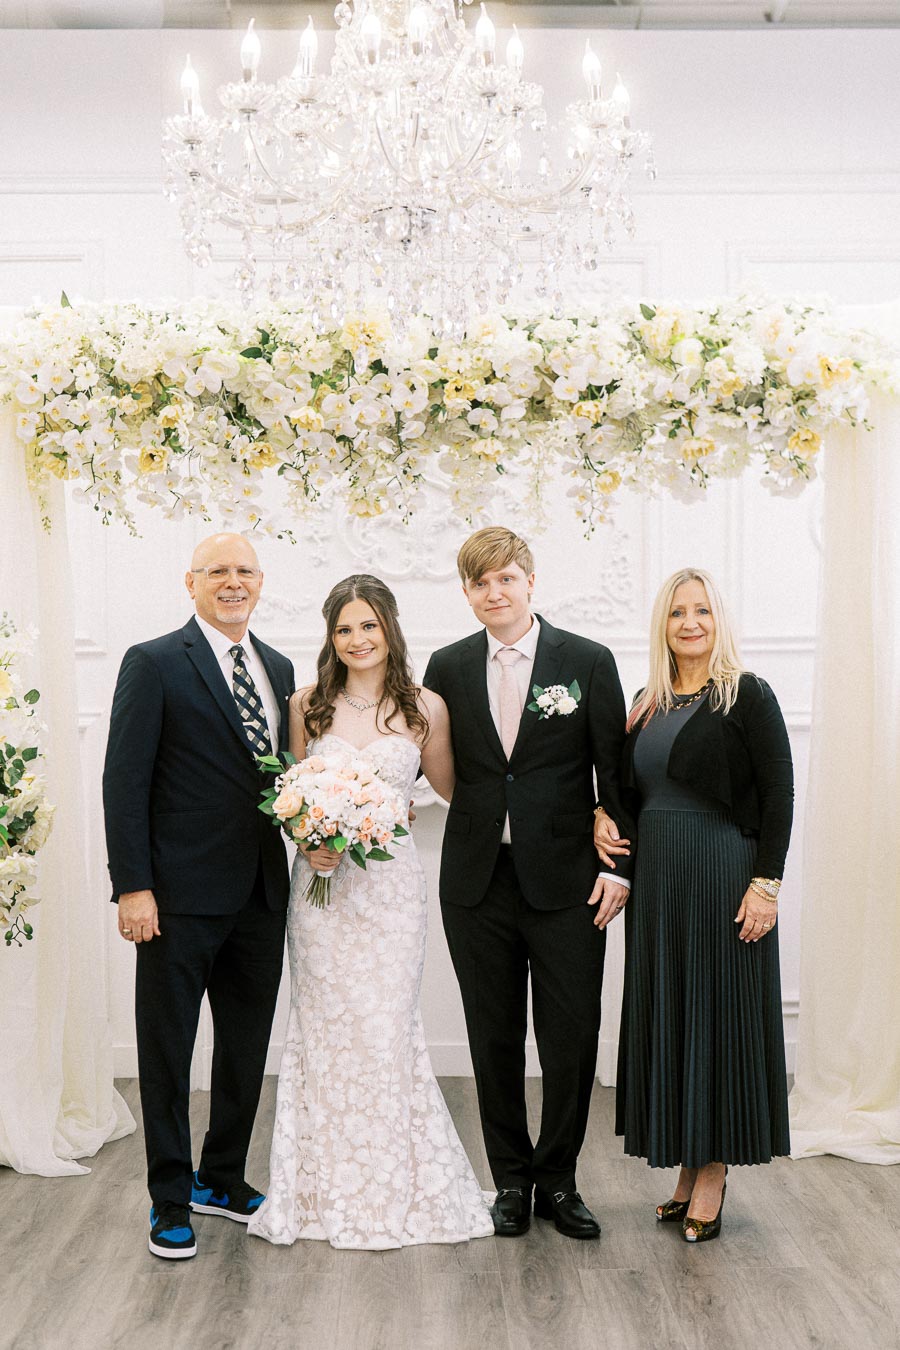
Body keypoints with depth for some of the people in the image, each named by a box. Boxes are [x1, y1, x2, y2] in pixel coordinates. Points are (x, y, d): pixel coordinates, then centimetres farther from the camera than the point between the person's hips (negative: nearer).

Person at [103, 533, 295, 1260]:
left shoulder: (279, 669, 12)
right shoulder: (154, 663, -6)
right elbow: (125, 781, -10)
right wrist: (132, 886, -15)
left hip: (262, 893, 6)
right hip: (182, 895, -6)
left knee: (248, 1046, 16)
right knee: (168, 1050, 6)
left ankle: (223, 1178, 33)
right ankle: (171, 1199, 20)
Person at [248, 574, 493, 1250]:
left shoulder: (425, 707, 0)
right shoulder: (308, 704, 4)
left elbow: (450, 789, 14)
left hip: (390, 881, -1)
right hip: (320, 881, 1)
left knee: (384, 1029, 0)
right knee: (325, 1030, 5)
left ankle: (390, 1191, 16)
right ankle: (331, 1185, 19)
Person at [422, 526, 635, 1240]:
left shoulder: (588, 661, -1)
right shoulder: (448, 667, 6)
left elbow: (615, 772, 0)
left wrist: (617, 867, -5)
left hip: (566, 881, -2)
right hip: (477, 881, 2)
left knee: (572, 1038, 4)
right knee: (495, 1039, 10)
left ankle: (558, 1181, 21)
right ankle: (511, 1180, 25)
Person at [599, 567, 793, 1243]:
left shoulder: (747, 695, -6)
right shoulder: (648, 704, 12)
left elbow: (779, 793, -10)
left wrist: (766, 884, -16)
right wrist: (604, 819, 0)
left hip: (724, 876, -6)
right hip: (655, 879, 6)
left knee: (718, 1010, 2)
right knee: (666, 1013, 10)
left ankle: (713, 1173, 14)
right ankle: (687, 1166, 22)